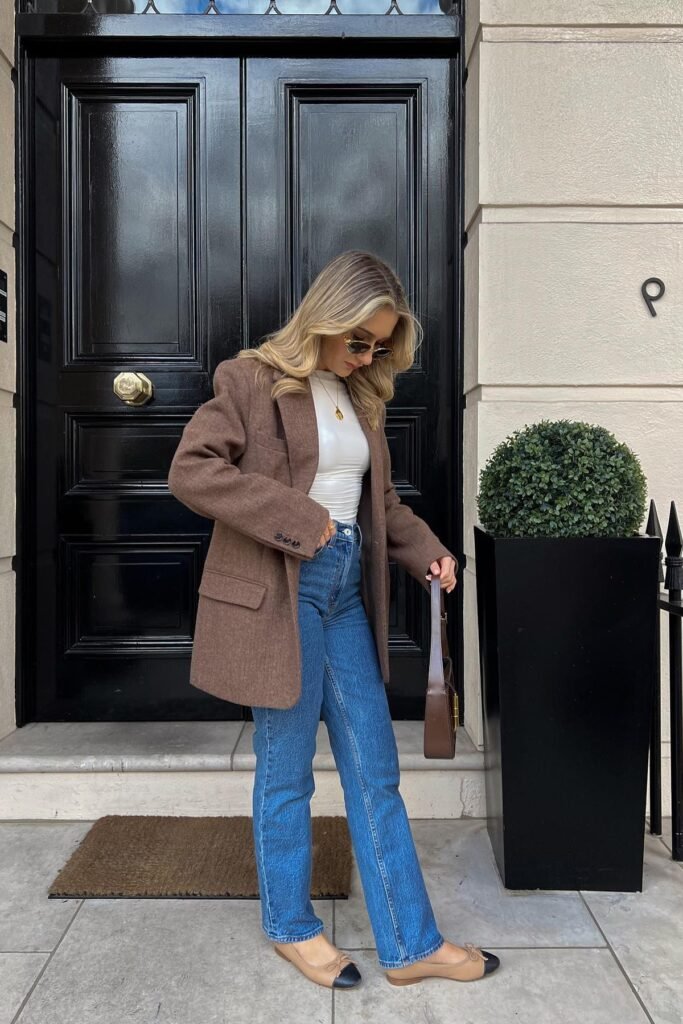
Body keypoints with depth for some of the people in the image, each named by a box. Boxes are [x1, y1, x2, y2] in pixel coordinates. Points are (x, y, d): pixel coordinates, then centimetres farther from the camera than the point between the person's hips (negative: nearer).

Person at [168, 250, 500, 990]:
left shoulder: (360, 394, 14)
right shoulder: (258, 377, -6)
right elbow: (189, 471, -15)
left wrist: (426, 550, 4)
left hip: (344, 589, 7)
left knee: (375, 769, 11)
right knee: (286, 769, 8)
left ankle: (410, 943, 25)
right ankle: (289, 926, 32)